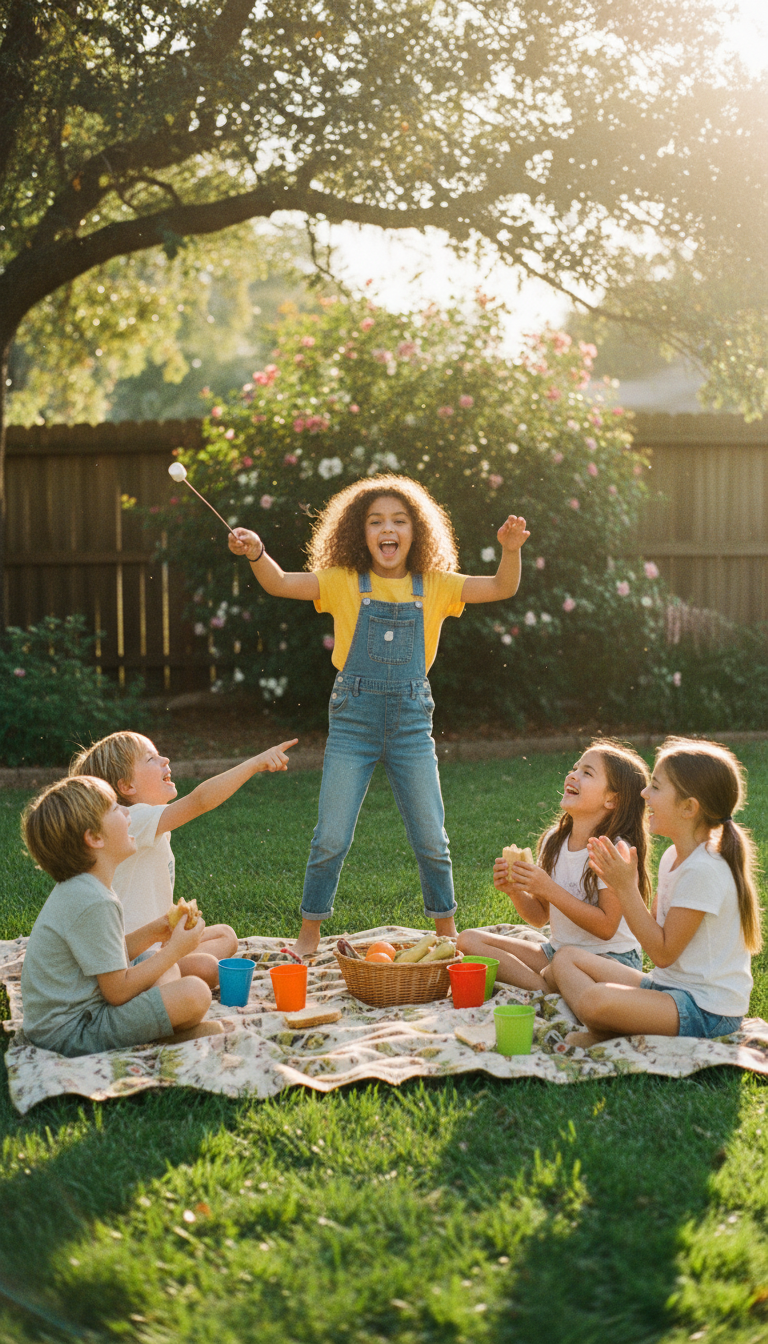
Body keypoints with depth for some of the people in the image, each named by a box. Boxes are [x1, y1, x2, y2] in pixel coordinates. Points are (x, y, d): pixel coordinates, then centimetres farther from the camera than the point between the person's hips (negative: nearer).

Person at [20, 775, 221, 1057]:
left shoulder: (77, 890, 8)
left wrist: (154, 931, 3)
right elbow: (118, 991, -21)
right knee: (194, 993, -23)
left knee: (169, 970, 23)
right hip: (71, 1034, -11)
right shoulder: (93, 904, -24)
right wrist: (175, 950, -10)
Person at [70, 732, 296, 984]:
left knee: (225, 936, 21)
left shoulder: (154, 826, 12)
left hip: (155, 942, 11)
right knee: (205, 967, -31)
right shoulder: (136, 822, -20)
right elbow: (200, 800, -34)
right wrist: (256, 763, -37)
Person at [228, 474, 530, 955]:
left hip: (412, 722, 1)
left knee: (432, 839, 8)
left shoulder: (434, 586, 4)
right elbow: (279, 584, -6)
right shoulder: (344, 583, 0)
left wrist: (511, 550, -17)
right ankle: (310, 935, 18)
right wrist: (257, 553, -26)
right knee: (330, 838, 2)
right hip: (353, 721, -1)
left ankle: (446, 929, 27)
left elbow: (502, 588, 1)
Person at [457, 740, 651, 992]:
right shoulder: (553, 841, 4)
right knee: (469, 939, -8)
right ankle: (546, 990, -19)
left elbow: (606, 928, -19)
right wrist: (515, 891, -11)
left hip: (610, 957, -7)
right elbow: (540, 918, 10)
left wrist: (549, 889, -23)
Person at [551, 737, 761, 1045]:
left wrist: (627, 888, -16)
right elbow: (655, 930, 13)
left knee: (595, 1000, -33)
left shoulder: (704, 870, -21)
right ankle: (603, 1030, -11)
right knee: (567, 957, 8)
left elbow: (663, 953, -17)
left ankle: (606, 1033, -1)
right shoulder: (674, 857, 9)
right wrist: (617, 880, 2)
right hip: (668, 985, 10)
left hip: (707, 1011, -10)